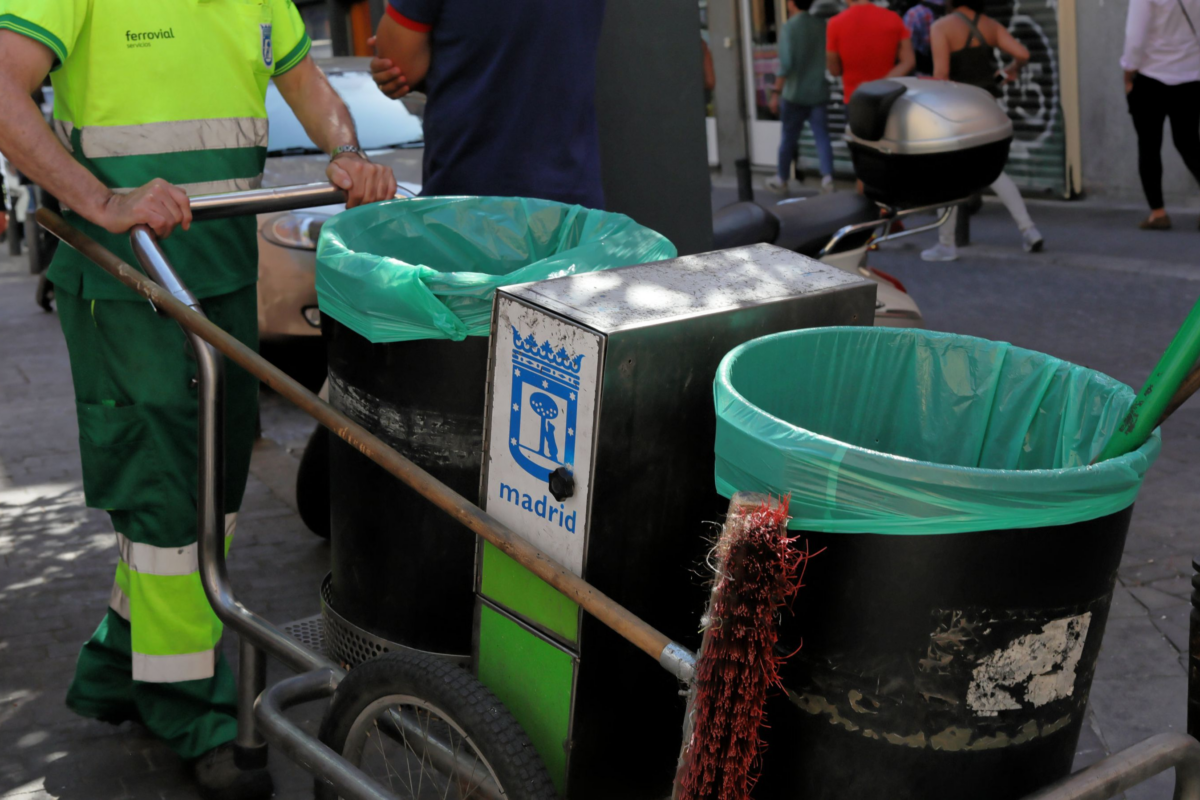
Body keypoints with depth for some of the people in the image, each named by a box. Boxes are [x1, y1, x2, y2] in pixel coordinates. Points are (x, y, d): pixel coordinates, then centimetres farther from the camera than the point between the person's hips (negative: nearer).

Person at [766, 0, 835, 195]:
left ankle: (782, 180, 22)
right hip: (819, 92, 3)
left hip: (794, 94, -3)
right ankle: (827, 177, -11)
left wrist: (776, 92, -14)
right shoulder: (822, 25, 3)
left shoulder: (789, 28, -12)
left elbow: (786, 64, -18)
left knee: (788, 138, 9)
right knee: (822, 137, 2)